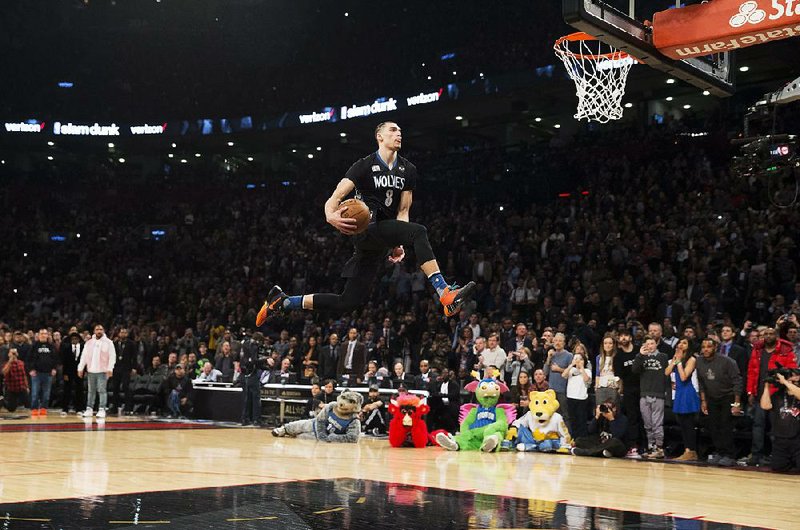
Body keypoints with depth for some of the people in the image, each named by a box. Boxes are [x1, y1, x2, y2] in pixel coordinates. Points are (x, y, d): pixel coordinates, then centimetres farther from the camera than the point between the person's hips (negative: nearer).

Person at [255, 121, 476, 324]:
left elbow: (402, 211, 14)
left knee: (347, 302, 3)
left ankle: (281, 301, 15)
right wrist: (331, 215, -32)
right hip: (366, 229, -7)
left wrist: (398, 244, -3)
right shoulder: (365, 165, -1)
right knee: (419, 232, -30)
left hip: (380, 245, 7)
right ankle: (446, 294, -39)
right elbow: (336, 196, -9)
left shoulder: (408, 170, 15)